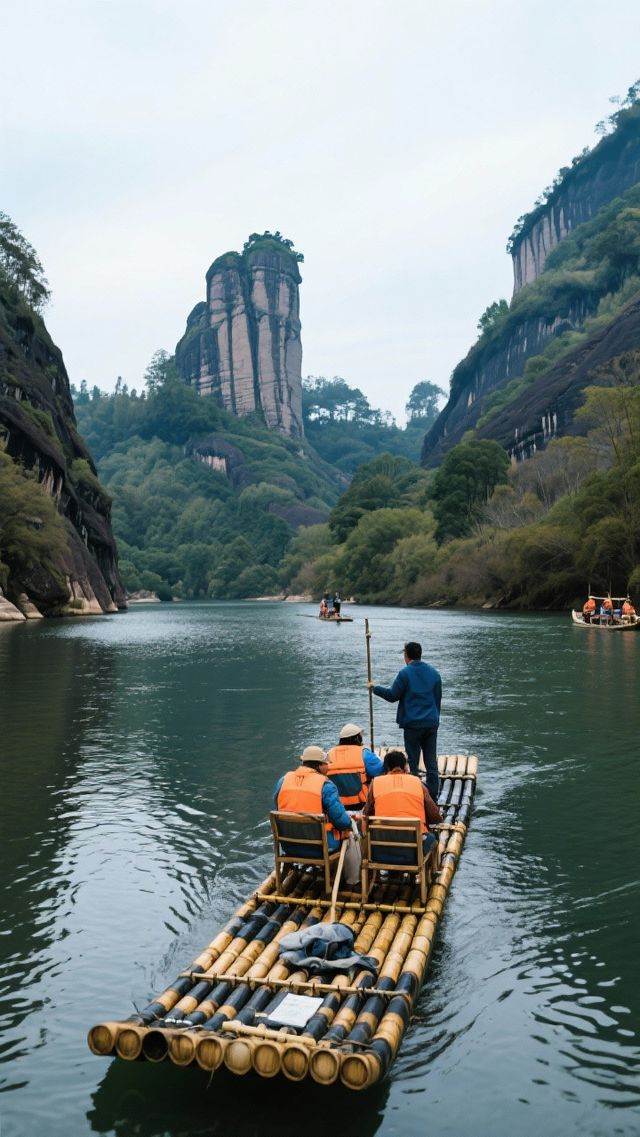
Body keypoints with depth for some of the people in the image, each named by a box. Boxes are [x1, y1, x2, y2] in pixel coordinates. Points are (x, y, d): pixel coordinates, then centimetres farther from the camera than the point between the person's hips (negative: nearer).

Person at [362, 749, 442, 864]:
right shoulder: (418, 782, 8)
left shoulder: (376, 783, 7)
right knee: (431, 837, 32)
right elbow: (436, 818, 12)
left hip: (383, 851, 0)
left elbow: (366, 816, 13)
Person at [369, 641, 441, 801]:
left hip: (413, 724, -5)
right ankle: (432, 797, 12)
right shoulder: (434, 673, 7)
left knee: (412, 762, 4)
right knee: (431, 762, 10)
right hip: (432, 724, 5)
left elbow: (392, 696, -7)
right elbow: (438, 699, 14)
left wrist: (375, 687, 7)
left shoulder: (405, 673, -10)